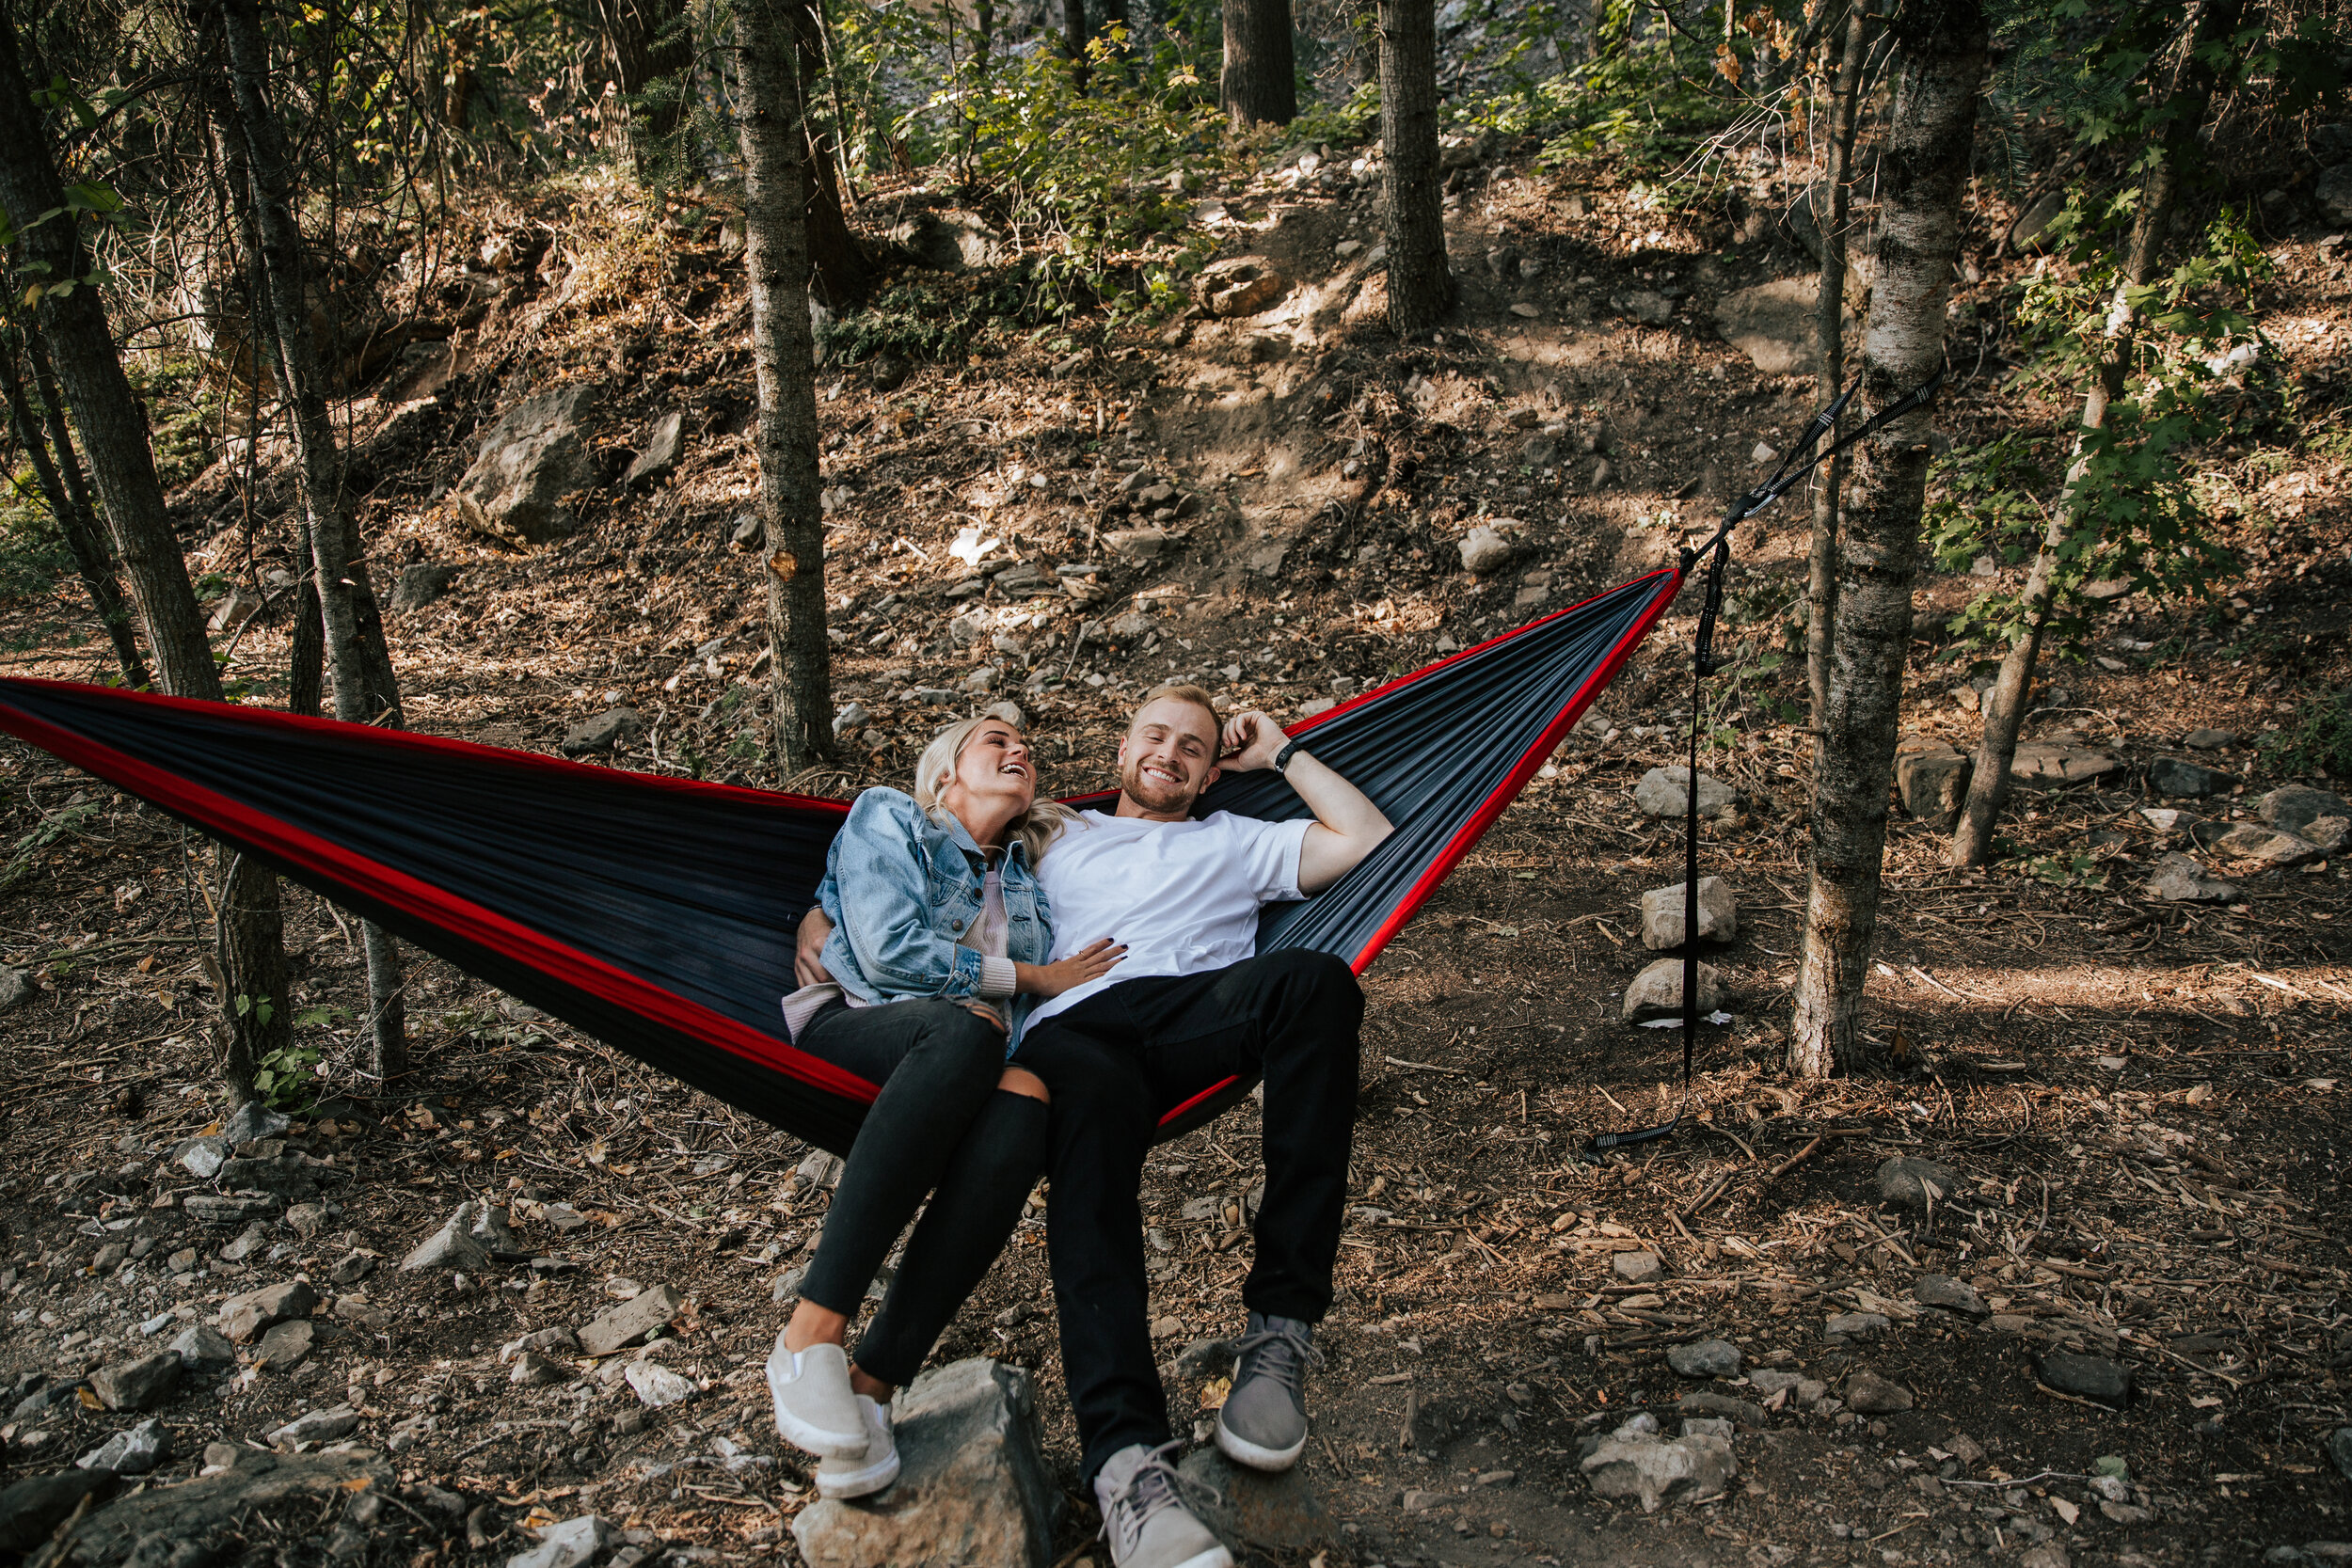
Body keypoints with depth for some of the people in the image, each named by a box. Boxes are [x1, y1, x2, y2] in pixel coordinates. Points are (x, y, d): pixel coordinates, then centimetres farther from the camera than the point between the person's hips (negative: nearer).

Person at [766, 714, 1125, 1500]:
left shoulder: (1025, 880, 28)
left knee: (1026, 1097, -34)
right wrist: (1027, 976, 2)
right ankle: (811, 1336, -41)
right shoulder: (888, 817, 14)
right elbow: (889, 952, -2)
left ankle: (870, 1381, -38)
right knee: (967, 1027, -38)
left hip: (967, 1074, 4)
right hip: (849, 1027, -3)